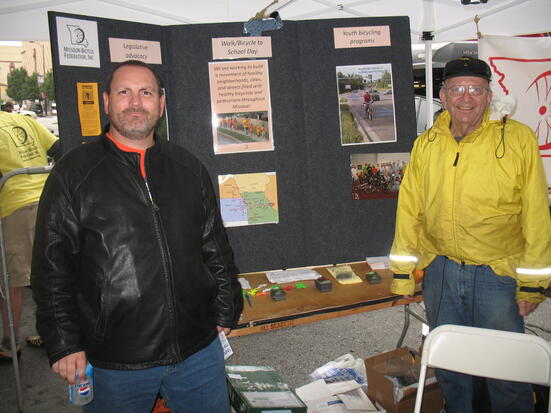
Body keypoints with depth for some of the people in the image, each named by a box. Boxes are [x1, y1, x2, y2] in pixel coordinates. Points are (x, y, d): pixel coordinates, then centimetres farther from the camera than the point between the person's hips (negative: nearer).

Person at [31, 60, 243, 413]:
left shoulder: (189, 168, 7)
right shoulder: (74, 174, -3)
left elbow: (216, 249, 11)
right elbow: (52, 267, -4)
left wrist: (225, 314, 10)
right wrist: (64, 344, -7)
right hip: (114, 362, -3)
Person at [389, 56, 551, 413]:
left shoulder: (518, 139, -8)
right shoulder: (426, 144, 2)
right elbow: (409, 210, 5)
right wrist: (403, 273, 5)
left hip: (498, 273, -3)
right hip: (441, 270, 3)